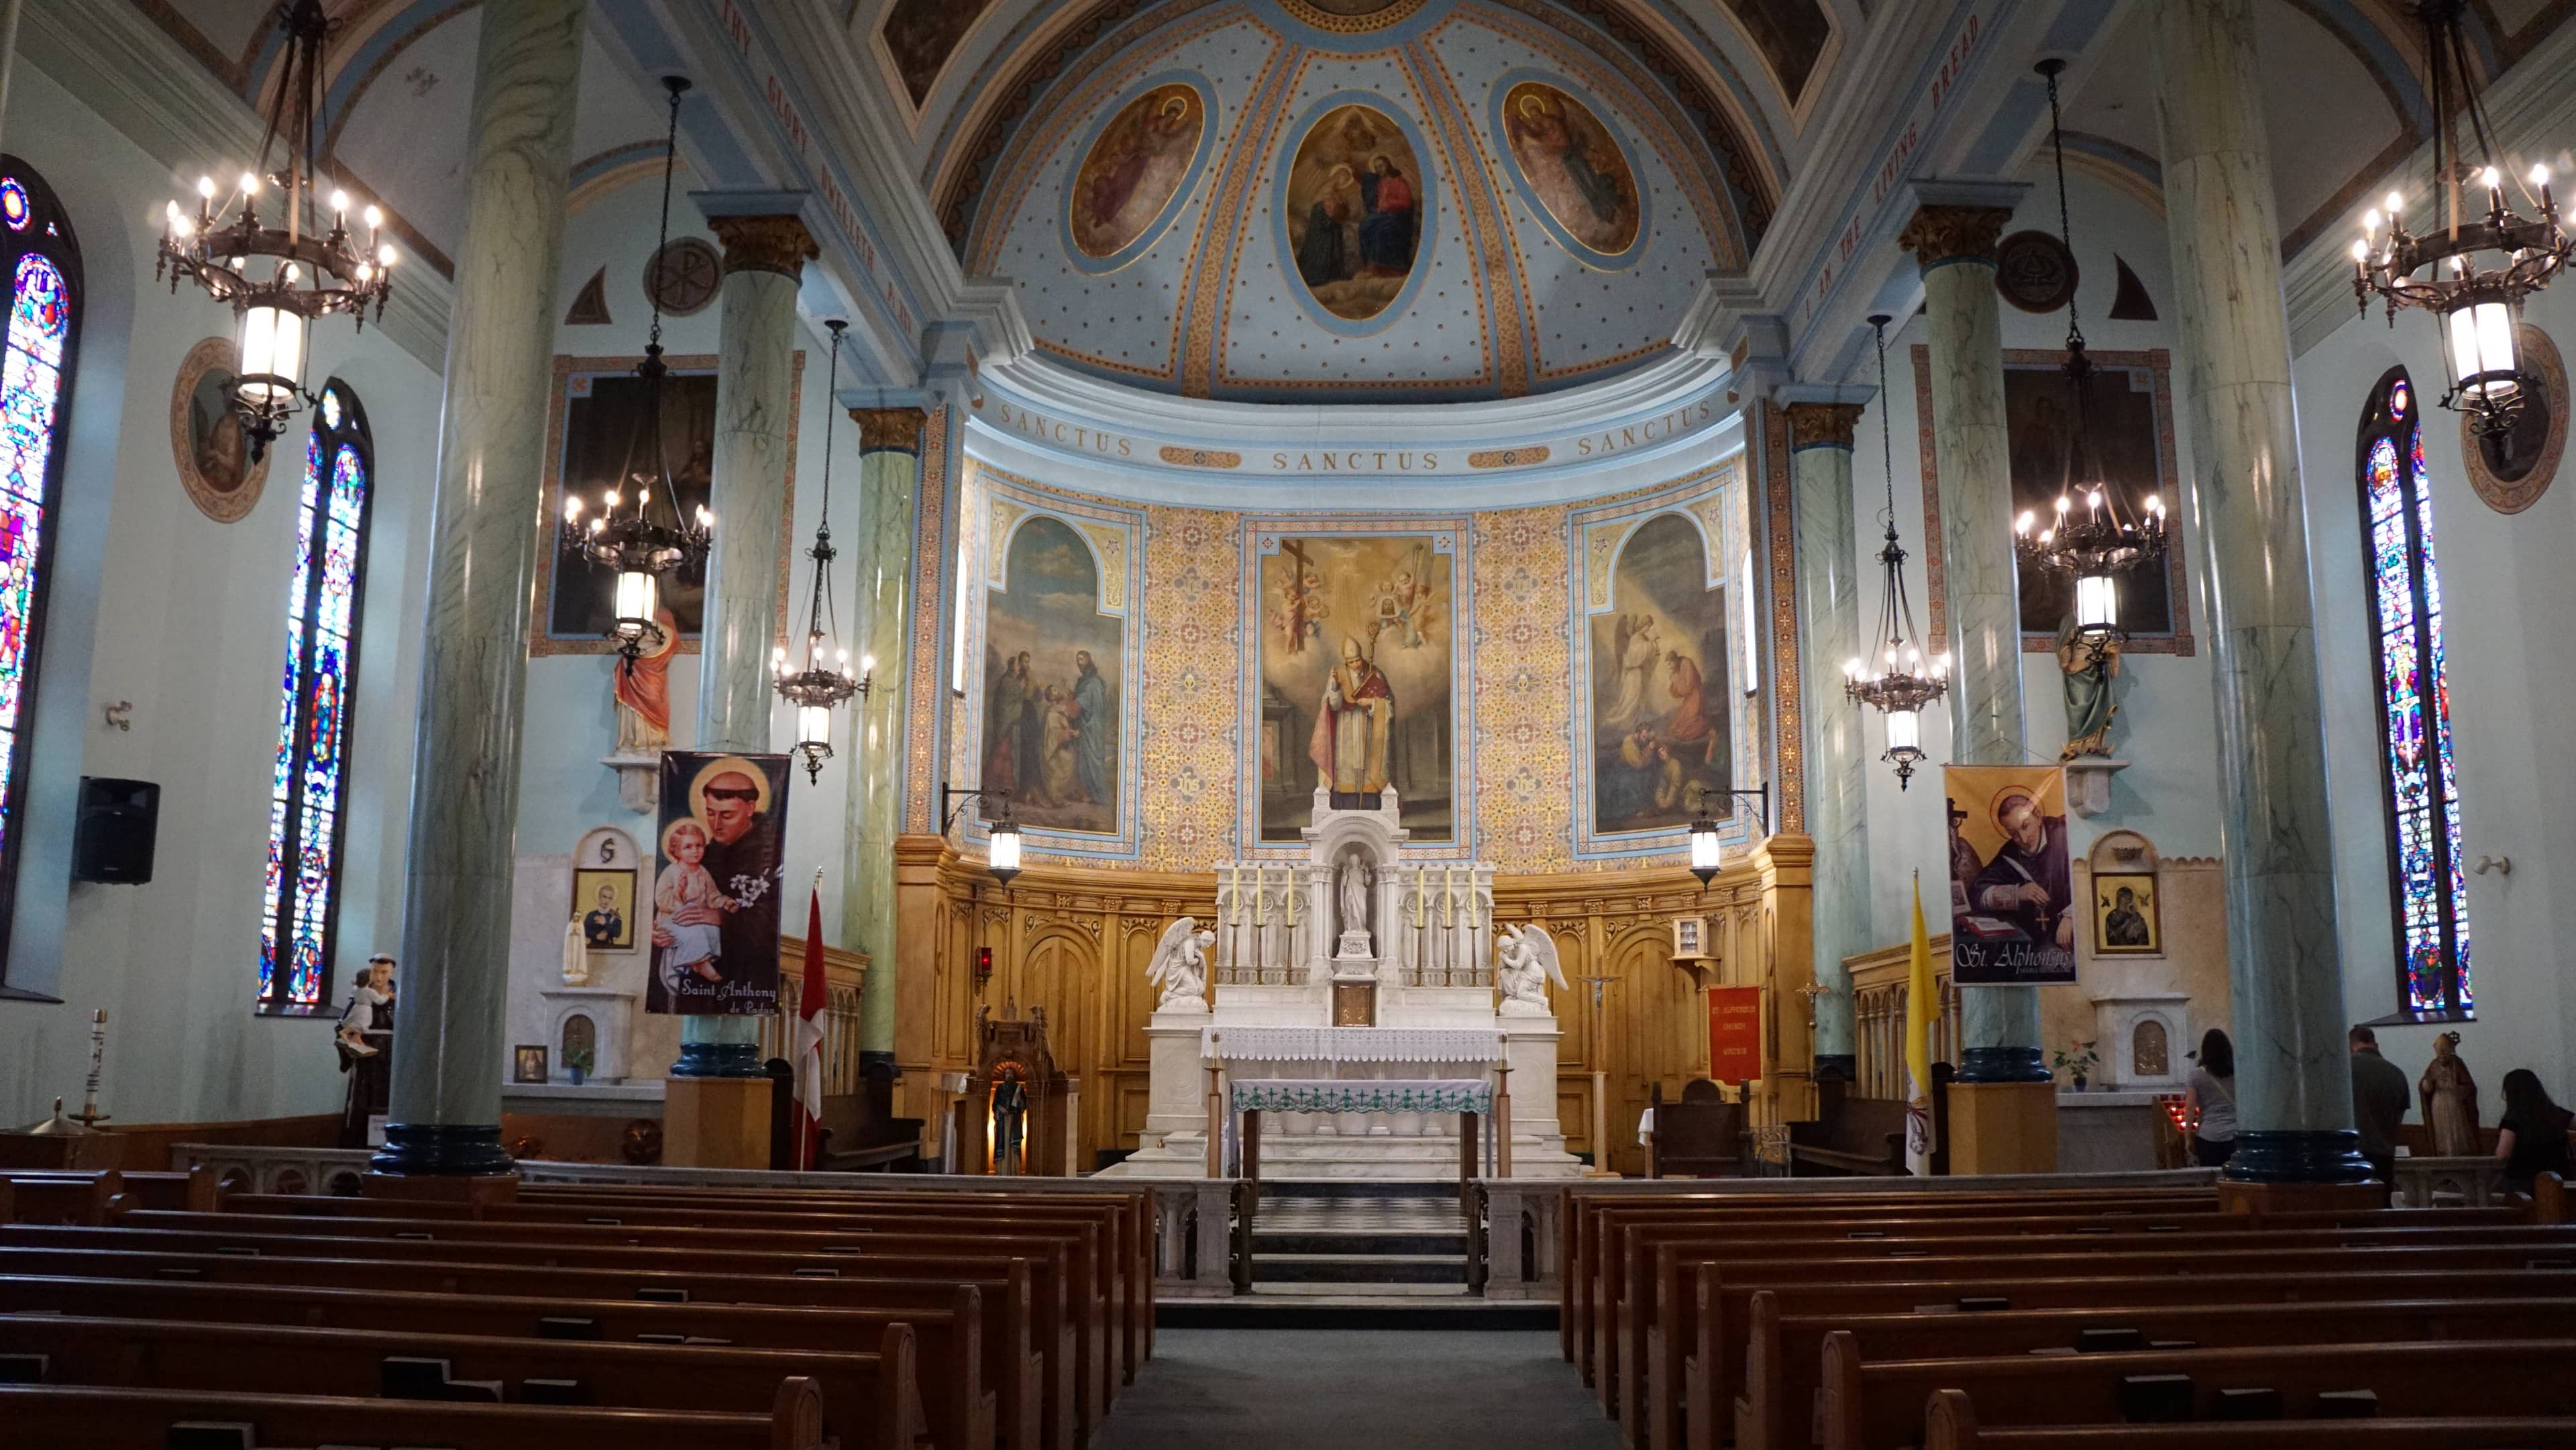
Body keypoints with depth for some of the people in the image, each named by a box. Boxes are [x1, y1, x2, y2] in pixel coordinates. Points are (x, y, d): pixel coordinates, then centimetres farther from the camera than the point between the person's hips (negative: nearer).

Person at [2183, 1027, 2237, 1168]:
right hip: (2235, 1135, 2)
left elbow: (2190, 1108, -4)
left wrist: (2188, 1137, 2)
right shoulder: (2236, 1072, 5)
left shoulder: (2197, 1075, -2)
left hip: (2208, 1137, -2)